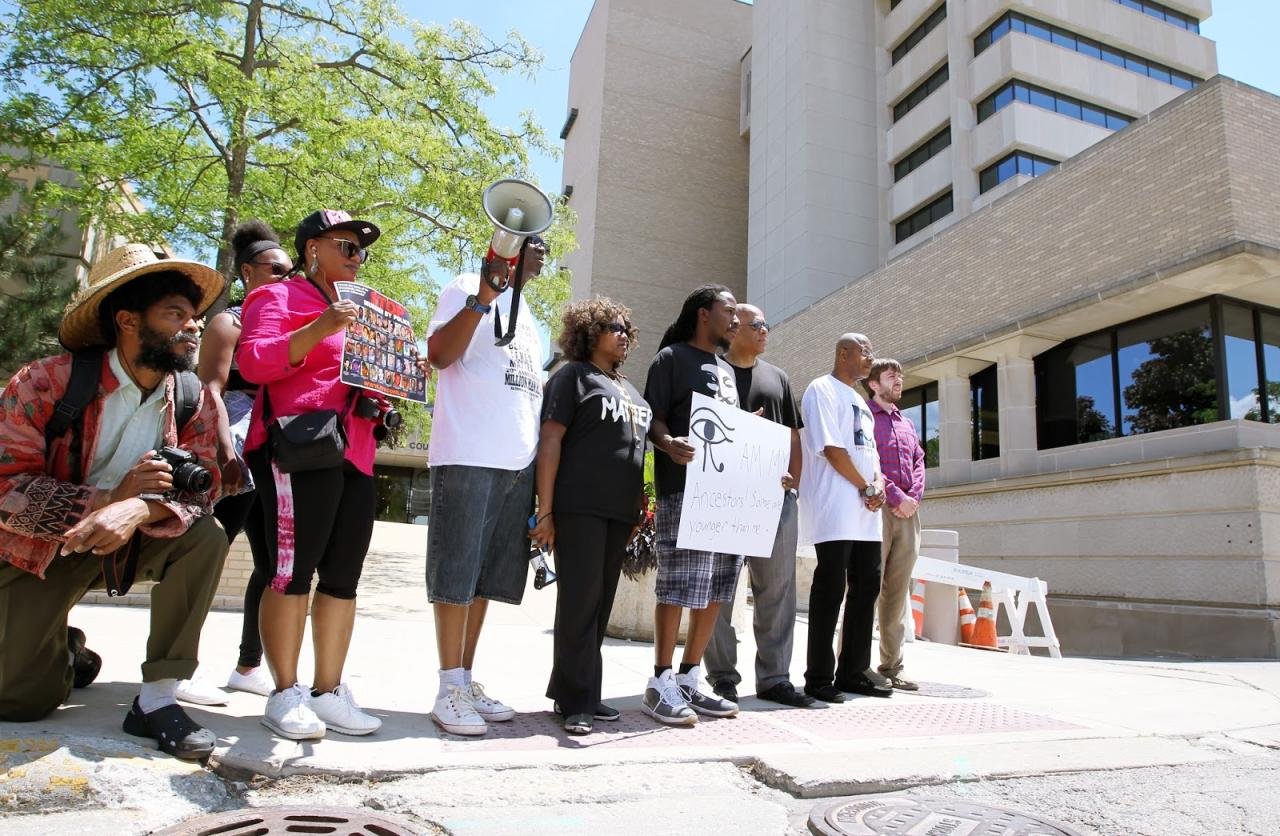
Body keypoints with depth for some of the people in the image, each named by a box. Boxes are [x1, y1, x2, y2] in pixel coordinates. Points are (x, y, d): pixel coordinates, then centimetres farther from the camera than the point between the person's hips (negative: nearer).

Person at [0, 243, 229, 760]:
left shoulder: (193, 401, -8)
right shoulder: (48, 382, -19)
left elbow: (200, 489, -15)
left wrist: (140, 510, -36)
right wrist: (111, 498, -30)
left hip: (127, 543, 3)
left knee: (206, 537, -27)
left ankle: (158, 698, -18)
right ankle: (62, 648, 30)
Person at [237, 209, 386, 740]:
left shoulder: (358, 311, 27)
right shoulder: (280, 298, 5)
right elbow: (253, 362, -11)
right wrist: (322, 328, -20)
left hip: (354, 455, 8)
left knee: (343, 576, 5)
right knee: (293, 570, -7)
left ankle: (328, 692, 11)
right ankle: (285, 695, 3)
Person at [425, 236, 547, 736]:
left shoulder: (527, 316, 25)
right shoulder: (467, 289, 2)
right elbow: (439, 355, -12)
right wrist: (484, 297, -20)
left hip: (519, 463, 8)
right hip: (469, 455, -8)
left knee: (488, 576, 9)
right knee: (456, 573, -3)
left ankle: (466, 681, 18)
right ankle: (449, 690, 4)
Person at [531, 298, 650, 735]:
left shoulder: (628, 388, 23)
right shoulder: (572, 376, 1)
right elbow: (550, 441, -7)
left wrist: (639, 507, 16)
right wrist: (545, 511, -14)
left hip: (620, 510, 7)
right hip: (579, 507, -7)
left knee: (601, 602, 9)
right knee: (580, 600, -5)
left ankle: (574, 689, 19)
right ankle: (577, 700, 3)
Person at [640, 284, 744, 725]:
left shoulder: (727, 369, 25)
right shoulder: (671, 357, 3)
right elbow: (654, 420, -6)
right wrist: (670, 445, -26)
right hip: (685, 488, -8)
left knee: (716, 590, 8)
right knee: (679, 587, -8)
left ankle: (690, 679, 18)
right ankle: (660, 684, 3)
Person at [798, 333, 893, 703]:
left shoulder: (859, 401, 24)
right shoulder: (822, 390, -3)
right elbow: (831, 448, -13)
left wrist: (879, 483, 2)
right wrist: (866, 487, -9)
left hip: (866, 510, 9)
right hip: (835, 508, -9)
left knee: (866, 587, 9)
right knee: (831, 589, -8)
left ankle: (853, 672, 18)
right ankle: (819, 679, 0)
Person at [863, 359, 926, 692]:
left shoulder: (908, 424, 25)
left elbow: (919, 464, 17)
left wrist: (914, 497, -2)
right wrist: (896, 497, -13)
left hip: (908, 513, 6)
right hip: (876, 510, -6)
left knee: (898, 592, 6)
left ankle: (891, 666, 10)